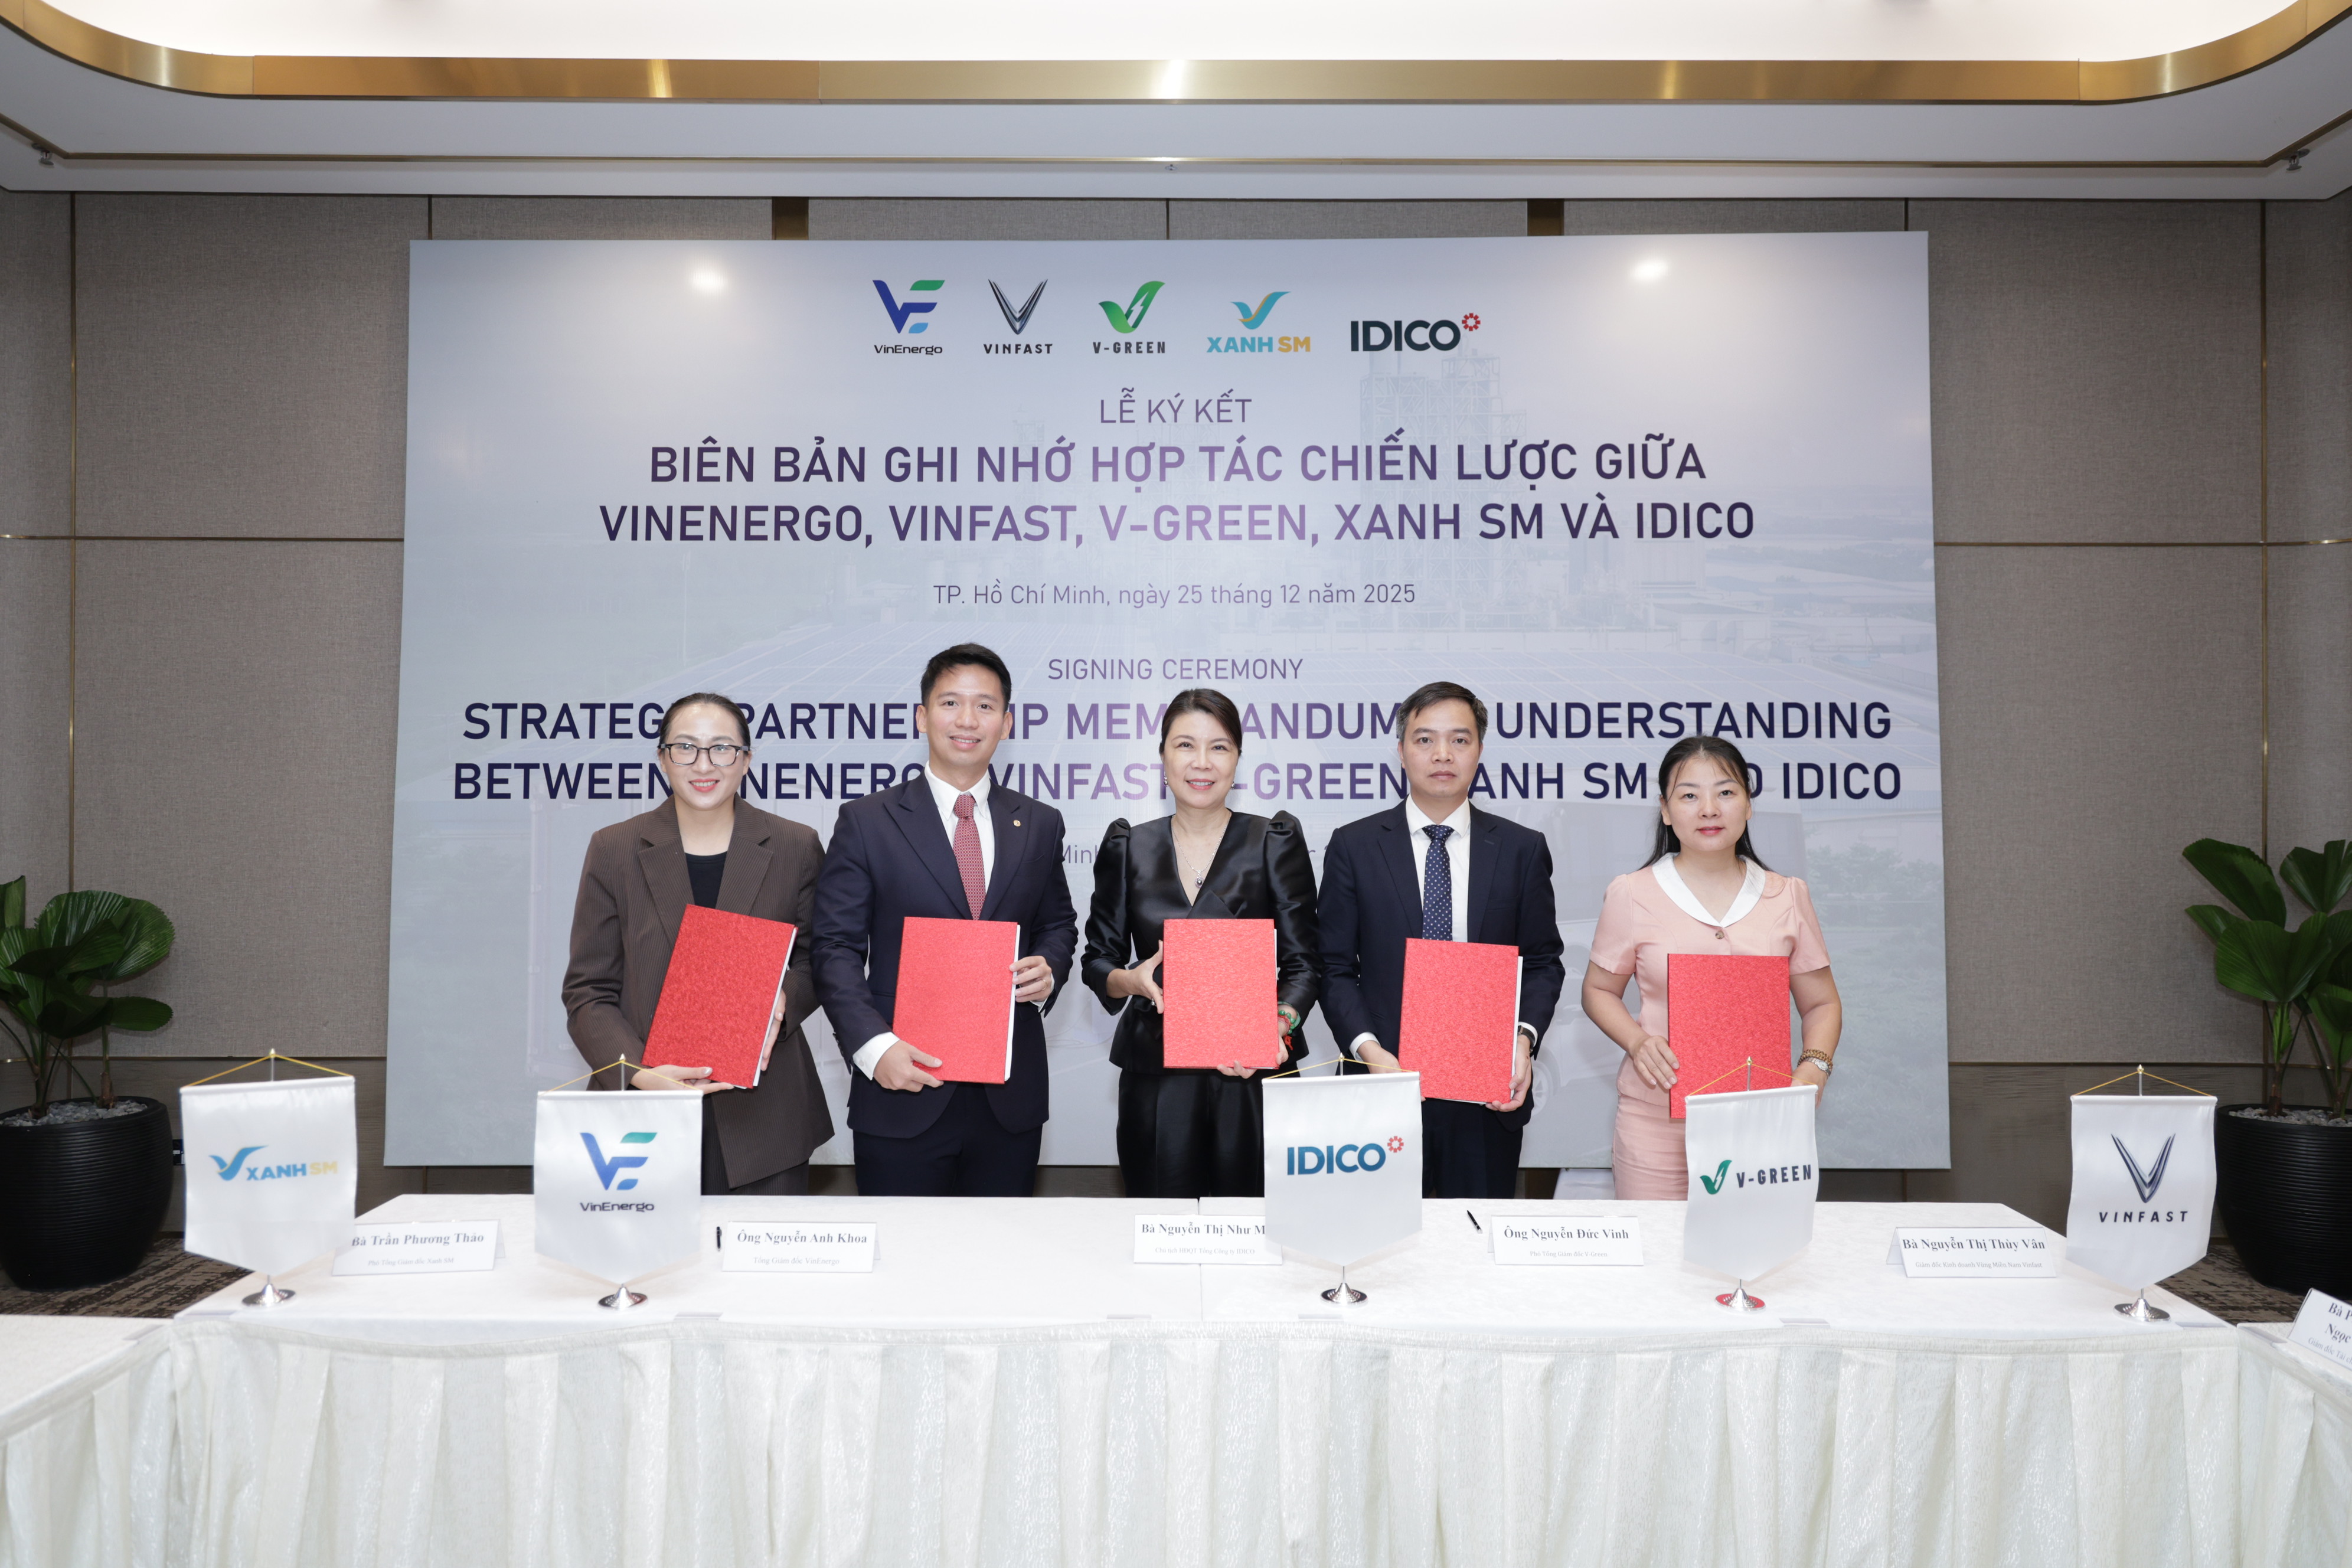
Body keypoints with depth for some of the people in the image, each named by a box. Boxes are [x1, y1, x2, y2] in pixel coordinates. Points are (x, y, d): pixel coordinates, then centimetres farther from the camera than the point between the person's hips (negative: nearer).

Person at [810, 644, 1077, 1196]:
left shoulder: (1039, 825, 10)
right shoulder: (867, 822, 0)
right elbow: (836, 947, -2)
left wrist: (1049, 969, -4)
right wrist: (874, 1046, -16)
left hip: (1010, 1099, 3)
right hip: (904, 1088, -2)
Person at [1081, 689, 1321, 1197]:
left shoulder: (1275, 843, 3)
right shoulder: (1128, 848, 8)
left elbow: (1302, 963, 0)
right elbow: (1098, 962, 10)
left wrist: (1277, 1028, -19)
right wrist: (1133, 980, -11)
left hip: (1252, 1073, -1)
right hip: (1155, 1074, 2)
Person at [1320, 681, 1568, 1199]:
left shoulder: (1523, 849, 6)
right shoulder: (1353, 847, 2)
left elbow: (1543, 962, 8)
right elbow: (1336, 968, 2)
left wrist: (1523, 1037, -10)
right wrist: (1368, 1049, -12)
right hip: (1386, 1082, -1)